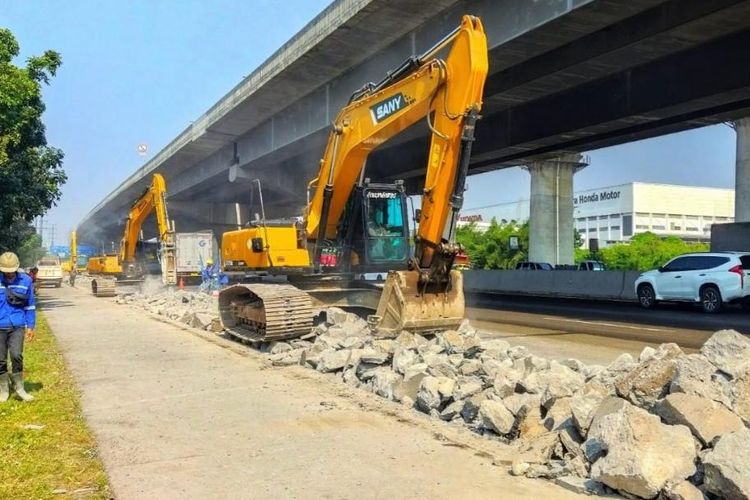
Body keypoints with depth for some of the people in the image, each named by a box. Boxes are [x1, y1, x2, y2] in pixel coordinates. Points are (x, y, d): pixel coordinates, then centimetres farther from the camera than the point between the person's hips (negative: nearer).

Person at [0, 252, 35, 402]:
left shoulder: (26, 280, 1)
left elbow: (30, 305, 9)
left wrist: (31, 326, 7)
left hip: (18, 326, -1)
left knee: (16, 355, -13)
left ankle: (19, 387, 3)